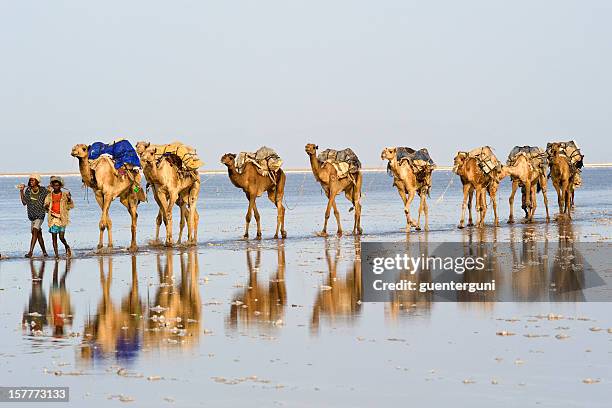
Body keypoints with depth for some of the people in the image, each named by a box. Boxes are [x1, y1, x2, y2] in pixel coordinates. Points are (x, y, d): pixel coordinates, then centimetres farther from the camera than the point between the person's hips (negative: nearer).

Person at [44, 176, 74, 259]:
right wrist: (46, 206, -13)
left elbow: (71, 206, 0)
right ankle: (56, 254, 8)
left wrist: (69, 199, -19)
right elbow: (45, 206, 11)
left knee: (61, 237, -8)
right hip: (53, 218, 2)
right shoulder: (49, 196, 9)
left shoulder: (64, 195, 4)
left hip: (62, 219, -2)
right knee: (54, 237, 1)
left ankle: (67, 247, 22)